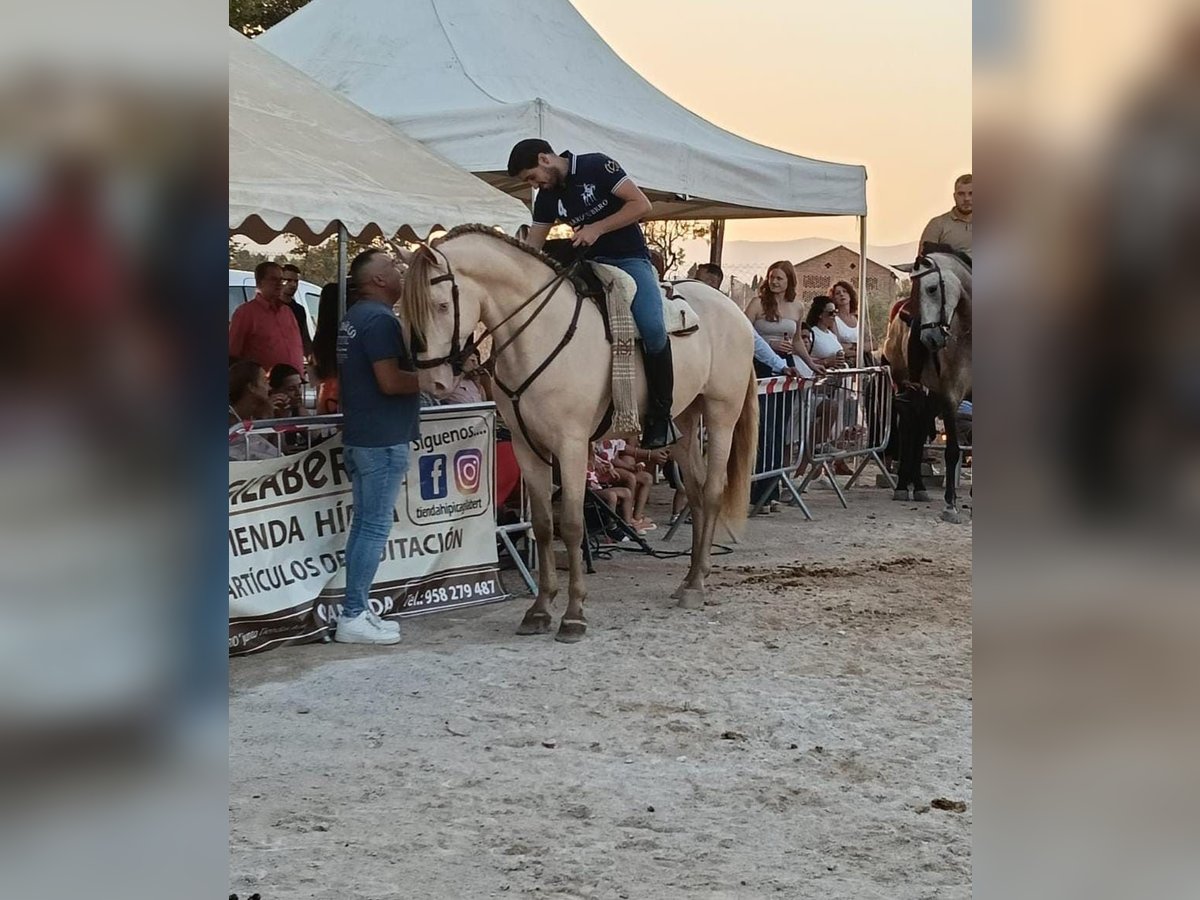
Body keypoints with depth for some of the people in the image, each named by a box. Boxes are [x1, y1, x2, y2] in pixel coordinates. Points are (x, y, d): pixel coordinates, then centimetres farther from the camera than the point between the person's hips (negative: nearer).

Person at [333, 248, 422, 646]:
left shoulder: (354, 316, 14)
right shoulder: (380, 319, -16)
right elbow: (390, 381, -24)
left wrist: (422, 370, 16)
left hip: (361, 435, 10)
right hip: (383, 438, -10)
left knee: (365, 523, 13)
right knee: (375, 527, -6)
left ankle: (357, 610, 18)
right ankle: (353, 618, -4)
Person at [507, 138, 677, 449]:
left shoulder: (597, 166, -9)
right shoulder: (547, 197, 8)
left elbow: (641, 205, -14)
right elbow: (531, 249, 10)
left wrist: (597, 228, -18)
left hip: (630, 259, -6)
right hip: (589, 263, 6)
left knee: (651, 327, -28)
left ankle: (660, 414, -17)